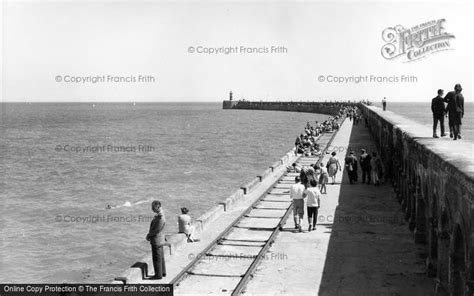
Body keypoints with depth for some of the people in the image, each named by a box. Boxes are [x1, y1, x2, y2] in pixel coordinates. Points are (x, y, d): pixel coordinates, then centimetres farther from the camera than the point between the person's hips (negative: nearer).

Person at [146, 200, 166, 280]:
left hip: (156, 239, -10)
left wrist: (149, 235, -11)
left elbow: (157, 229, -24)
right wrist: (149, 235, 6)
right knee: (160, 257, 18)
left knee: (157, 258, 0)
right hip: (159, 239, 10)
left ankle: (158, 275, 8)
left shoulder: (160, 217, -24)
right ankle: (162, 272, 28)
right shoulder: (159, 214, 7)